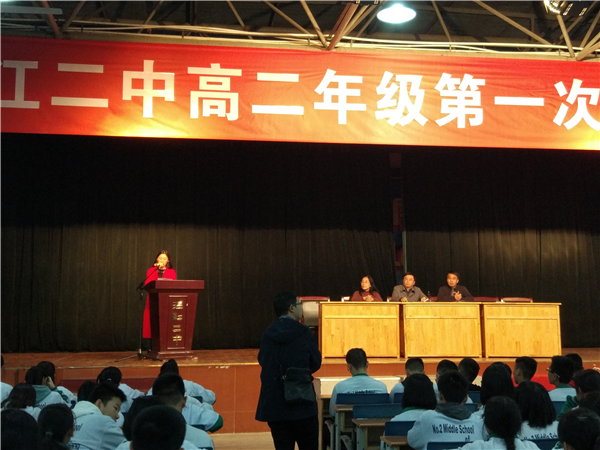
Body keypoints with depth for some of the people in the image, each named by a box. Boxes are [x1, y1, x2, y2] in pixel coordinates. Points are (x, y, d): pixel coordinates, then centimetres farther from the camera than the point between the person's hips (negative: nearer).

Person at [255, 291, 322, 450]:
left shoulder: (267, 335, 2)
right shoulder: (304, 333, -9)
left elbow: (263, 362, 10)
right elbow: (316, 363, 0)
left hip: (275, 404, 4)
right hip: (302, 403, -3)